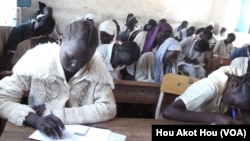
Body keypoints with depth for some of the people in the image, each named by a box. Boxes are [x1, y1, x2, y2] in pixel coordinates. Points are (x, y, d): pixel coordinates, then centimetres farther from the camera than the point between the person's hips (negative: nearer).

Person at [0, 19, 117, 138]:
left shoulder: (96, 64, -11)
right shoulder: (36, 58, -14)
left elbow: (108, 108, -14)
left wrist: (58, 113, -19)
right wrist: (35, 119, -30)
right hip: (37, 133, 0)